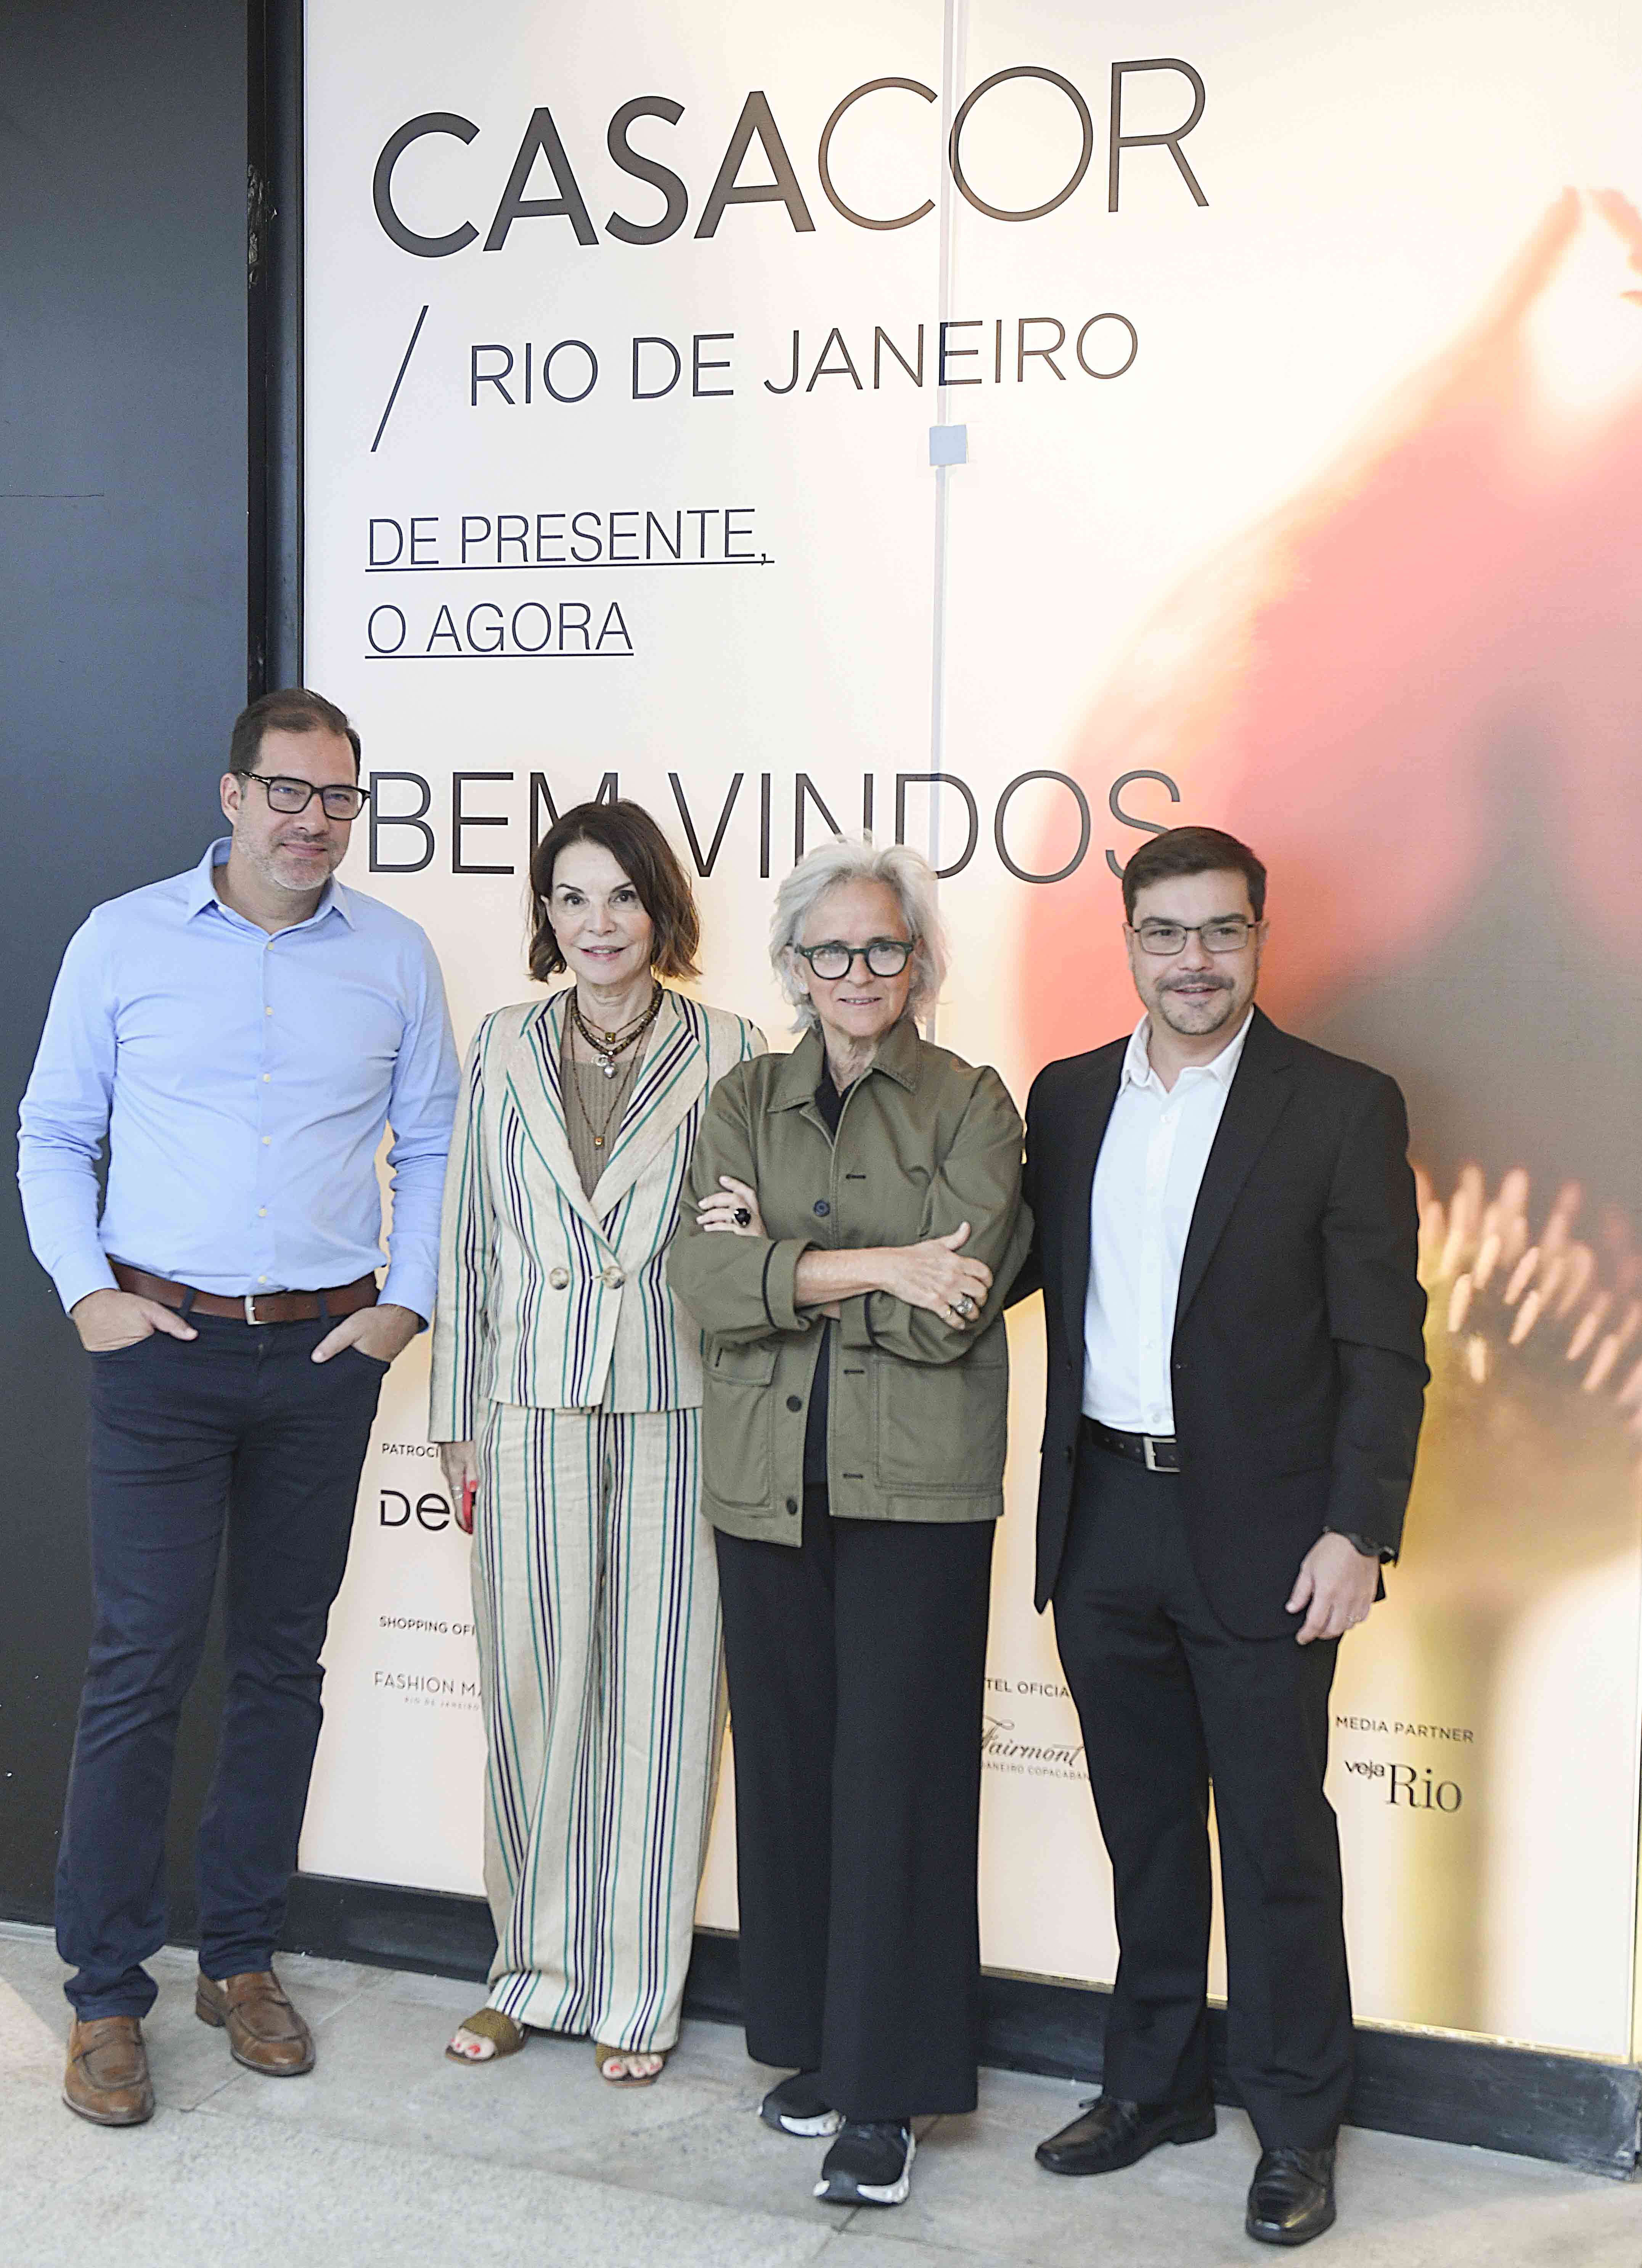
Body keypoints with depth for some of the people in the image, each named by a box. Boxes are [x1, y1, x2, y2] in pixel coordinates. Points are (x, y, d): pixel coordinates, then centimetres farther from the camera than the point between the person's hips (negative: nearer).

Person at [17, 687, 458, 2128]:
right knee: (141, 1664, -3)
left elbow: (432, 1145, 11)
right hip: (164, 1348, -2)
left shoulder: (393, 955, 6)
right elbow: (53, 1137, 8)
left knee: (284, 1662, 10)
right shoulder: (123, 940, 2)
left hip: (327, 1353, 2)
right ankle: (107, 1995, 10)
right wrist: (88, 1291, -3)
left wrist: (407, 1302, 2)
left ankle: (244, 1961, 24)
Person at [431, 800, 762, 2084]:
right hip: (533, 1414, 2)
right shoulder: (505, 1051, 7)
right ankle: (536, 1968, 27)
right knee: (533, 1691, 7)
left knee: (659, 1693, 5)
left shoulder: (730, 1054, 1)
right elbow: (469, 1244, 10)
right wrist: (461, 1425, 9)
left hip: (679, 1414, -1)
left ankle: (639, 1991, 21)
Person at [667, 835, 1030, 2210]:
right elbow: (707, 1282, -6)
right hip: (769, 1483, 4)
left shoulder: (972, 1106, 1)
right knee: (788, 1764, 10)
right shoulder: (743, 1104, 10)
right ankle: (814, 2045, 28)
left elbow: (949, 1311, -11)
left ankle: (886, 2095, 10)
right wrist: (874, 1267, -14)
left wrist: (782, 1263, -8)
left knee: (896, 1776, -1)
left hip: (917, 1489, -3)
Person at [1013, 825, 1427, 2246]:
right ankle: (1156, 2085, 34)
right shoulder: (1068, 1098, 8)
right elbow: (1011, 1266, 11)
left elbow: (1384, 1346, -7)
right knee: (1144, 1825, 17)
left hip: (1258, 1532, -4)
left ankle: (1297, 2126, 25)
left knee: (1277, 1838, 6)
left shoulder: (1343, 1107, -6)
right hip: (1104, 1525, 4)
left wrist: (1357, 1533, -13)